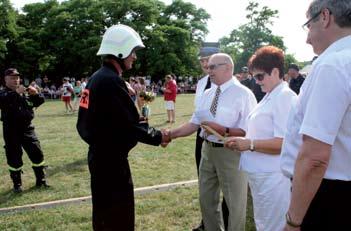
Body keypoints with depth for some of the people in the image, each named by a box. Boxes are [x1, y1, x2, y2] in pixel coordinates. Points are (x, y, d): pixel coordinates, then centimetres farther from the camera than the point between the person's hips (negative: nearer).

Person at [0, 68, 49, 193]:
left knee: (37, 153, 5)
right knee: (14, 157, 4)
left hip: (27, 128, 4)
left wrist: (36, 94, -10)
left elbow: (39, 102, 11)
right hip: (11, 130, -3)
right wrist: (15, 93, -33)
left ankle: (41, 180, 20)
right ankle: (17, 184, 19)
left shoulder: (25, 92, 10)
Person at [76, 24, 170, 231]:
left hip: (99, 155, 10)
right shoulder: (112, 81, -21)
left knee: (104, 211, 22)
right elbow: (130, 125, -21)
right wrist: (158, 137, -6)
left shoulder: (97, 78, 9)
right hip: (111, 159, -10)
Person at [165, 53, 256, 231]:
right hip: (207, 150, 7)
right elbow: (194, 123, 6)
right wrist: (171, 134, -6)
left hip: (231, 153, -7)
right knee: (206, 199, 21)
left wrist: (223, 130, -30)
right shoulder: (207, 94, 7)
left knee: (235, 203, 10)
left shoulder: (244, 94, -13)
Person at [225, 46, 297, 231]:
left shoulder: (285, 97, -17)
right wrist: (241, 141, 4)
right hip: (260, 174, 10)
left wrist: (249, 144, -21)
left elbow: (284, 143, -25)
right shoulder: (269, 97, 13)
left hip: (272, 176, -10)